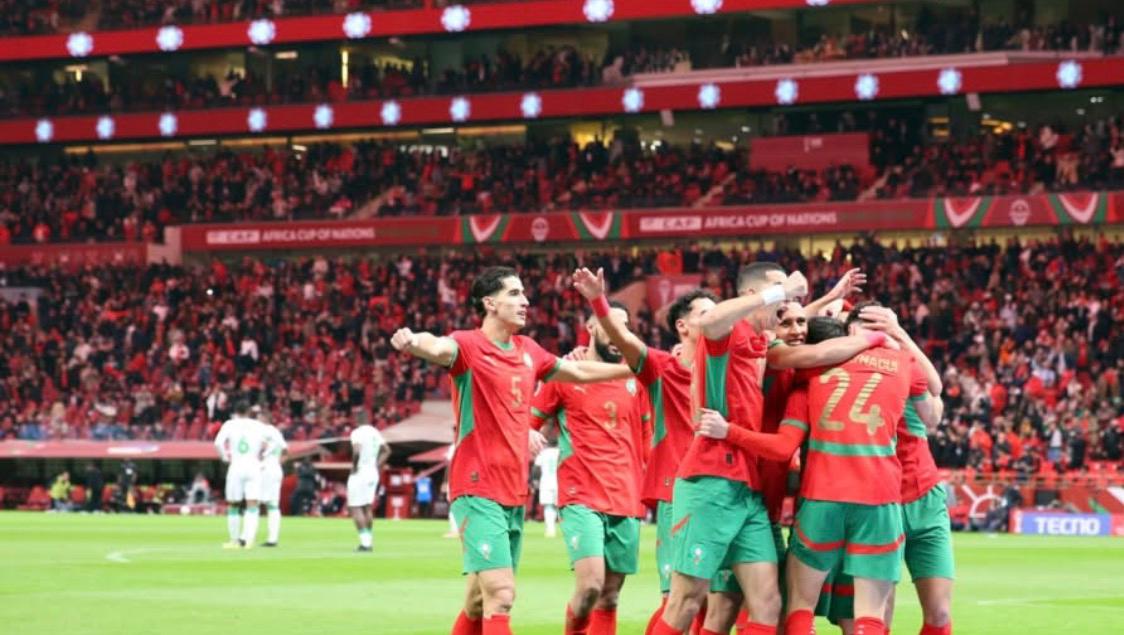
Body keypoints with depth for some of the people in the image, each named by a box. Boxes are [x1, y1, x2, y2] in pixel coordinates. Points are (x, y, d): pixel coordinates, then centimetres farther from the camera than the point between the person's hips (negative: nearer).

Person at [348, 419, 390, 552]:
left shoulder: (357, 433, -15)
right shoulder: (375, 432, 9)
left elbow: (356, 452, -29)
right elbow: (386, 451, 15)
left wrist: (354, 466, -14)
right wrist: (377, 466, 15)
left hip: (359, 473, -8)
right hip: (373, 473, 8)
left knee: (355, 508, -3)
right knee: (367, 507, 15)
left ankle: (365, 542, -11)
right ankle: (369, 541, 15)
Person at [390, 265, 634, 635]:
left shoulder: (528, 351, 13)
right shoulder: (469, 345, -9)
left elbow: (580, 371, 29)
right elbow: (438, 347, -33)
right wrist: (412, 342, -55)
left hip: (515, 492, 8)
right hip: (479, 491, -8)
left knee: (480, 601, 13)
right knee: (501, 595, -17)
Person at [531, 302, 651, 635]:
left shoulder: (633, 380, 13)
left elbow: (646, 434, 24)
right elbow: (527, 422, 7)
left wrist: (645, 478, 14)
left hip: (627, 502, 5)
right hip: (582, 498, -4)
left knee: (609, 598, 5)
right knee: (590, 585, -20)